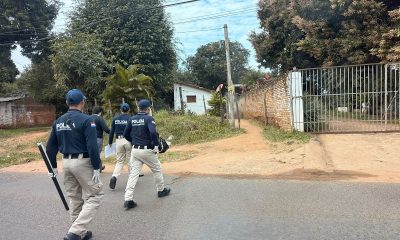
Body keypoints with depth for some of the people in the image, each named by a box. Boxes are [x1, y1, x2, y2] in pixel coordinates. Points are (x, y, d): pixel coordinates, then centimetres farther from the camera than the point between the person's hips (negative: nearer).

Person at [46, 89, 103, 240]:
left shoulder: (58, 121, 7)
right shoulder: (86, 120, -13)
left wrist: (53, 167, 19)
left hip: (66, 162, 7)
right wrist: (96, 168, -14)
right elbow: (92, 147, -19)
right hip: (83, 162, -7)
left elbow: (50, 147, 10)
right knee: (94, 196, 3)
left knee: (74, 198, 17)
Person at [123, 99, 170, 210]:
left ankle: (128, 200, -2)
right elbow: (153, 132, -26)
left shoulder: (132, 119, 6)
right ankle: (161, 190, 32)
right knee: (157, 170, 17)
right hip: (147, 150, -5)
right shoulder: (149, 118, -11)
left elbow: (125, 134, 10)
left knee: (133, 174, 4)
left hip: (135, 150, 5)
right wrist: (156, 146, -16)